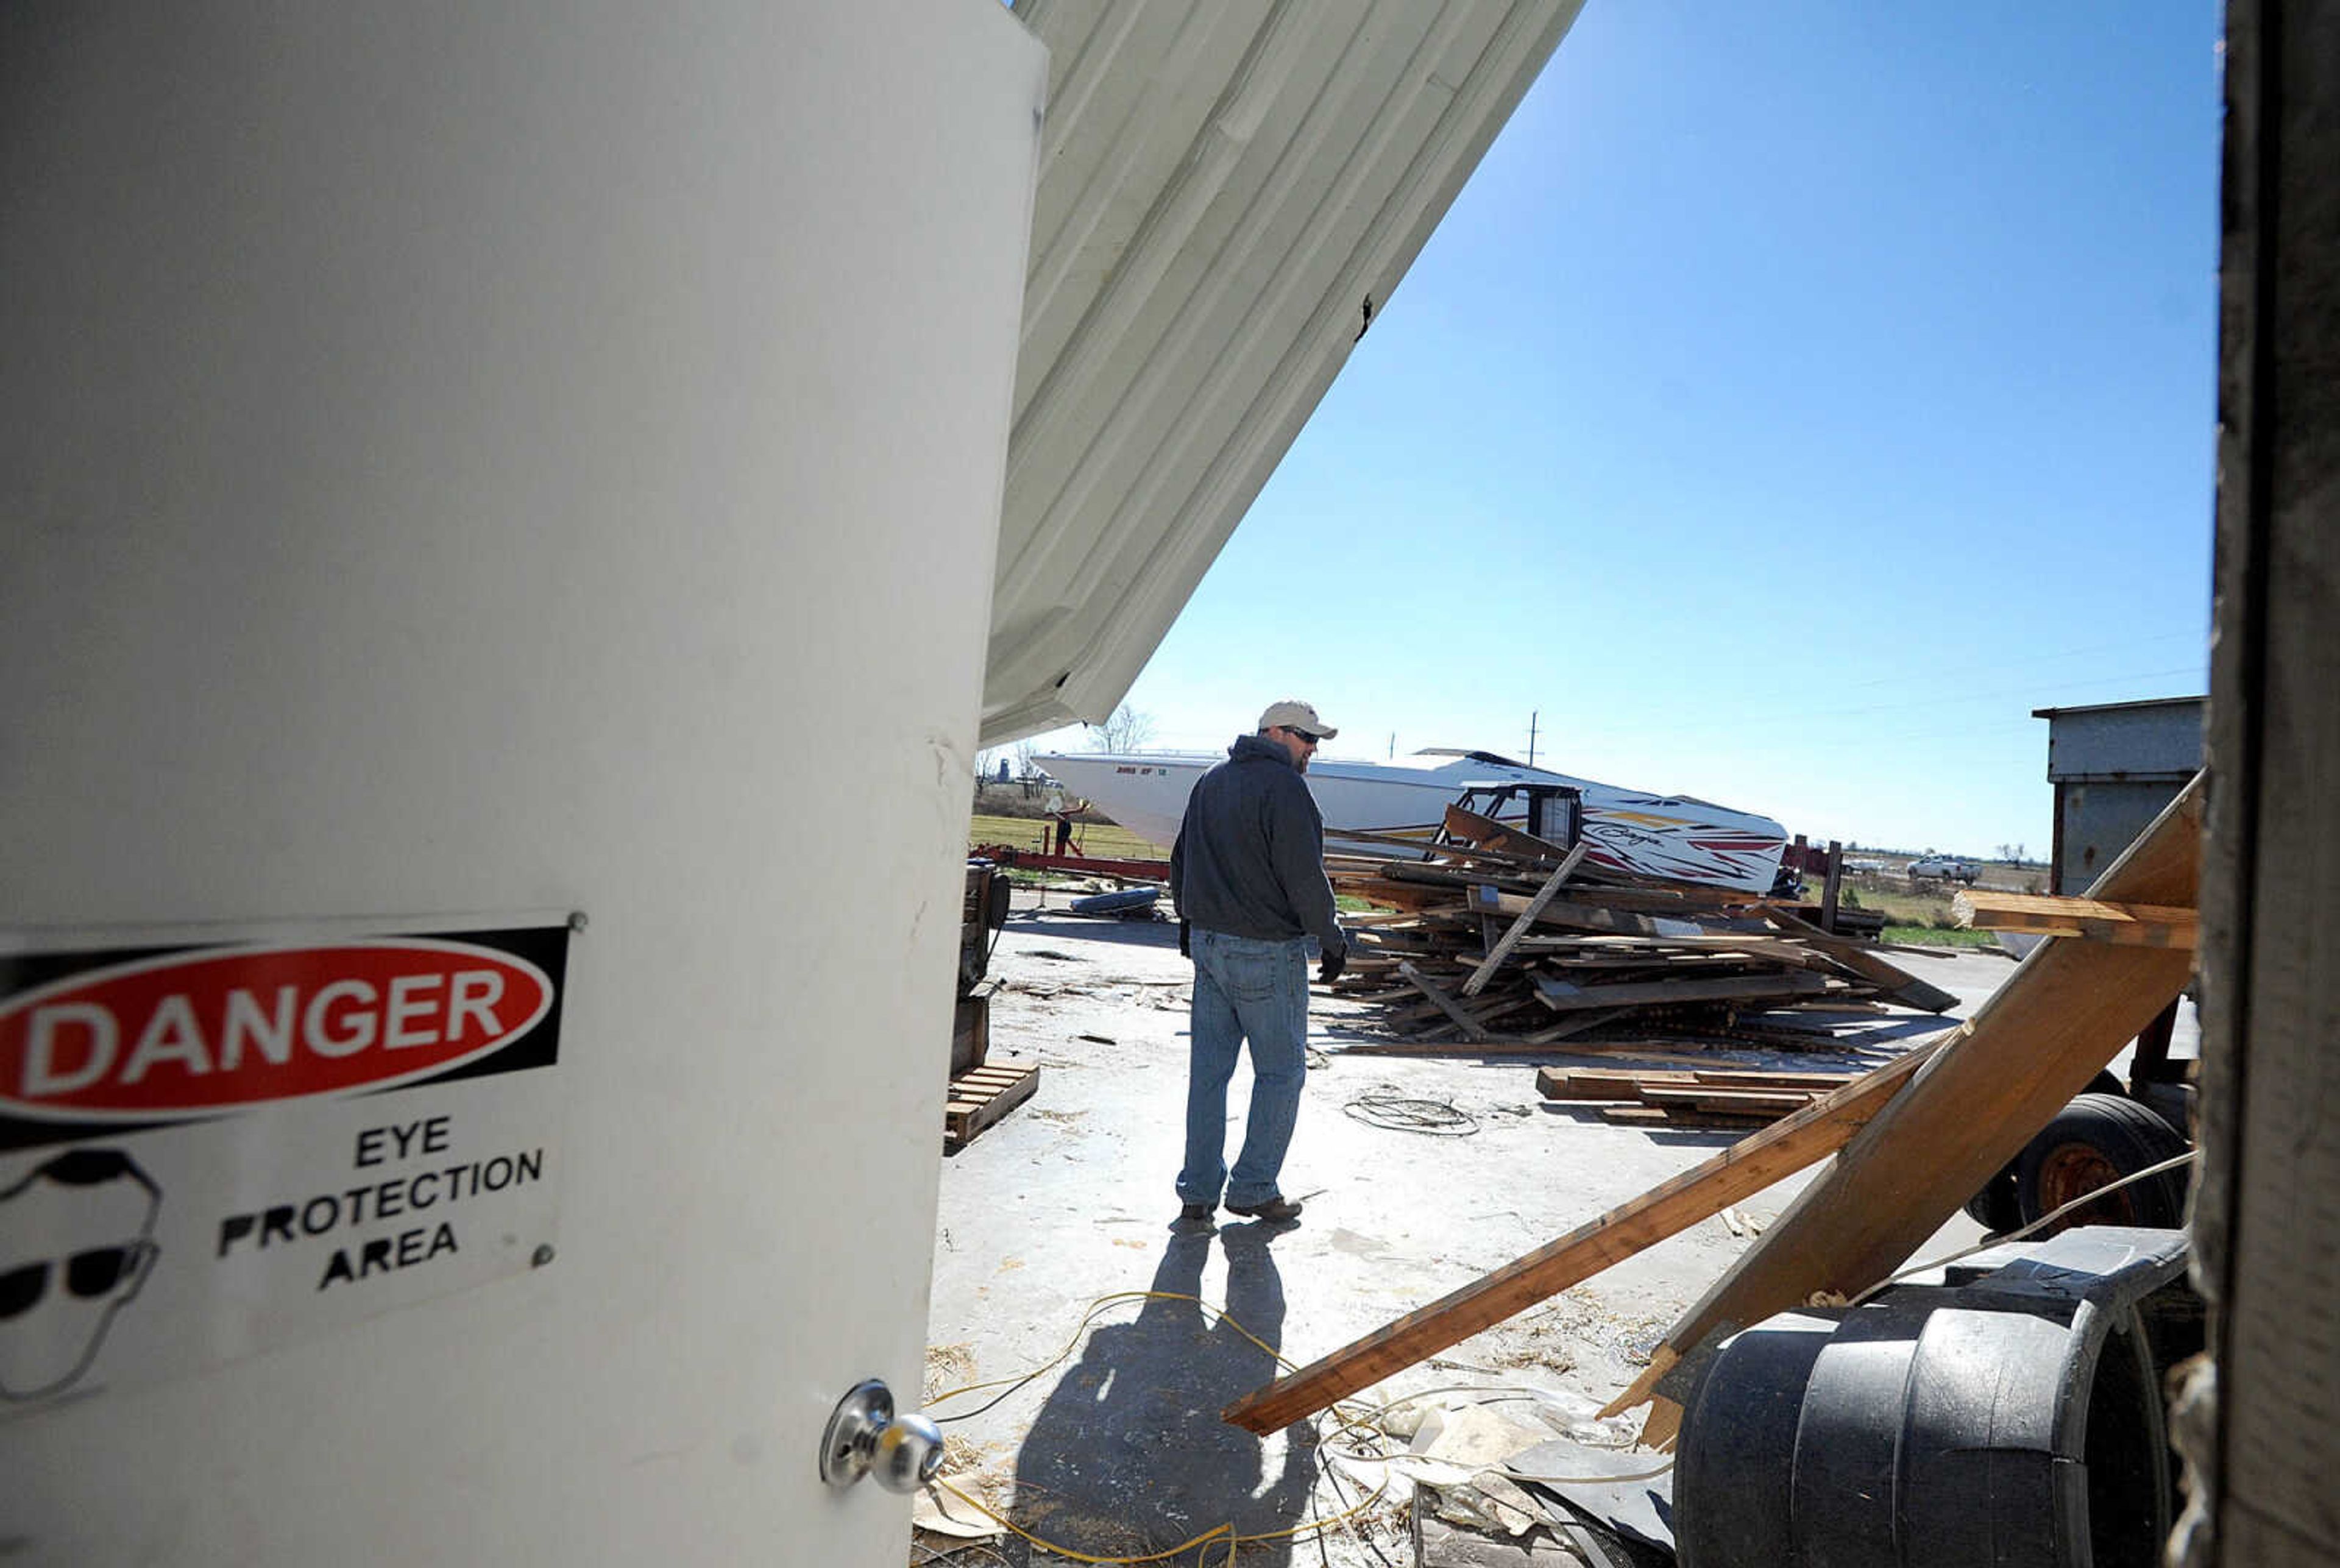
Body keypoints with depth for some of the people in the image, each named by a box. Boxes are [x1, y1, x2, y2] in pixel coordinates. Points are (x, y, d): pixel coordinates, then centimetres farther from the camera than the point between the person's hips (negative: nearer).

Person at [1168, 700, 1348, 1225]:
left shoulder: (1210, 783, 14)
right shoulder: (1284, 787, -13)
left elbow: (1180, 862, 21)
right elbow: (1304, 876, -17)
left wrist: (1190, 918, 30)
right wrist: (1332, 939, -5)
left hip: (1207, 943, 8)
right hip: (1266, 951, -8)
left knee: (1208, 1069, 11)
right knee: (1281, 1071, 7)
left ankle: (1198, 1191, 18)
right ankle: (1254, 1188, 13)